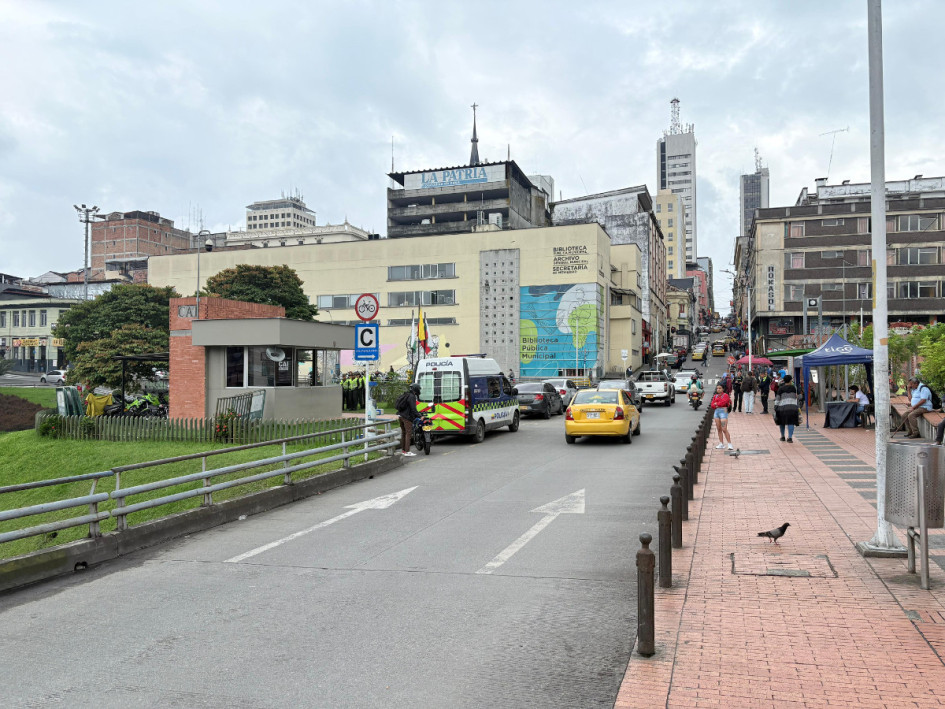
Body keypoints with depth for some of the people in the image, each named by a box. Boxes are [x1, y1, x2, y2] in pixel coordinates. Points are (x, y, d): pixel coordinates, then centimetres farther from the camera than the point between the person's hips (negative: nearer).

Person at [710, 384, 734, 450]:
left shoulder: (725, 395, -3)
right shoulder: (715, 396, 14)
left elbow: (722, 403, -16)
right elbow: (712, 405, 8)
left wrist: (716, 404, -1)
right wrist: (719, 404, -9)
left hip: (723, 411, -6)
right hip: (716, 412, 6)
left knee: (724, 429, -12)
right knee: (719, 429, 7)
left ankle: (730, 444, -7)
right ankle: (721, 444, 13)